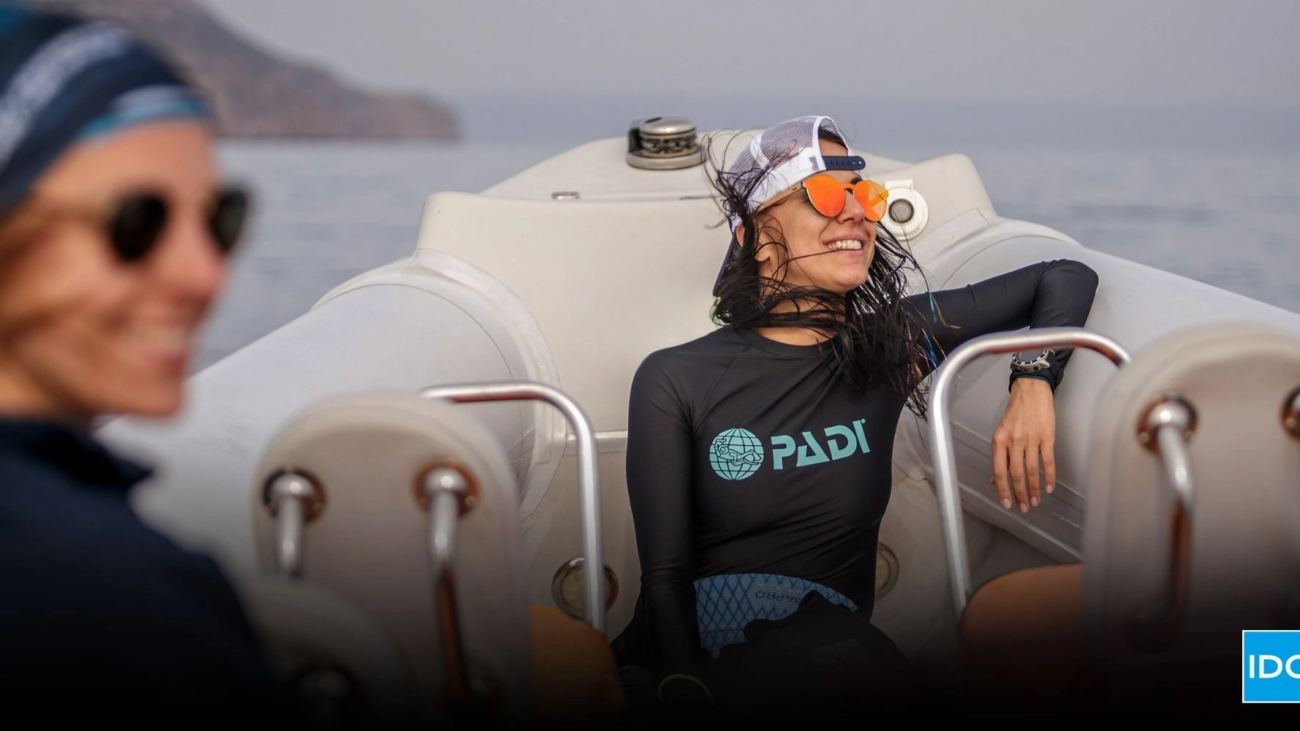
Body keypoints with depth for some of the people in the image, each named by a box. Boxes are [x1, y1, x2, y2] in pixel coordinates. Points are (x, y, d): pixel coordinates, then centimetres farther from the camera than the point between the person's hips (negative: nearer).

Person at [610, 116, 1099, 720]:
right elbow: (664, 576, -6)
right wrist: (685, 696, -24)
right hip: (692, 657, -3)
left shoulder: (889, 343, 9)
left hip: (831, 654, 4)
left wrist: (1033, 380, -5)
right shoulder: (673, 381, 1)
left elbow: (1065, 279, 16)